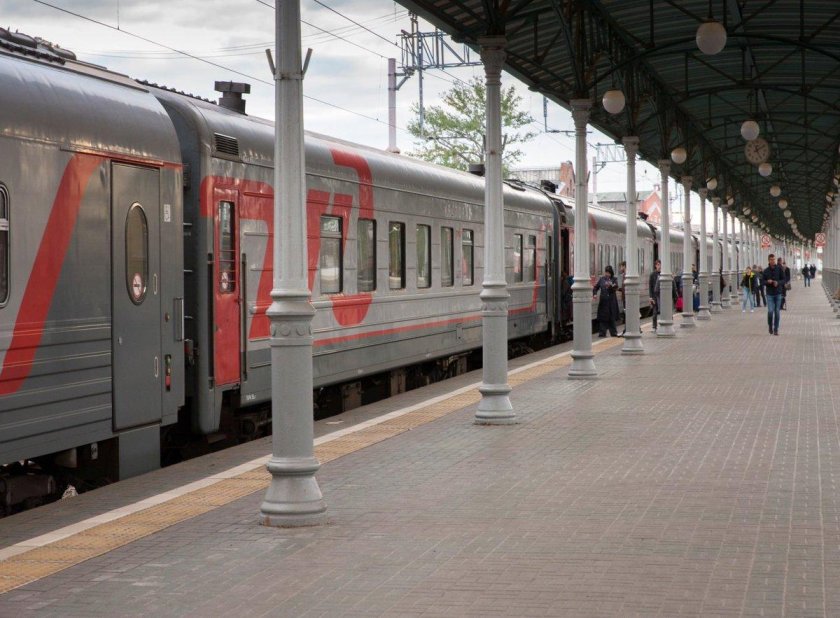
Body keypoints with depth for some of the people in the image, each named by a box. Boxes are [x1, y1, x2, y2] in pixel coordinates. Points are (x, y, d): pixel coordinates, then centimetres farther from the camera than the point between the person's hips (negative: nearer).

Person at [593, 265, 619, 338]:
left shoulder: (613, 279, 3)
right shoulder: (602, 279, 5)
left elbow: (616, 288, -10)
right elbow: (596, 287, 8)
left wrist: (611, 286, -28)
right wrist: (594, 294, -9)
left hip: (612, 301, 0)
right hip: (603, 301, 0)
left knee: (612, 318, 6)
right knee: (602, 318, -4)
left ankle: (613, 332, 16)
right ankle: (602, 333, -2)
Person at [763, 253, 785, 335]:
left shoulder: (779, 269, -1)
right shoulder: (766, 271, 1)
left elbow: (784, 280, 1)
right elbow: (763, 281, 6)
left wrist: (778, 282, -19)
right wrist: (767, 282, -16)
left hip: (778, 293, 0)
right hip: (770, 294, 0)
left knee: (777, 311, 2)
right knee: (770, 311, -11)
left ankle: (776, 329, 12)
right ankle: (770, 325, 14)